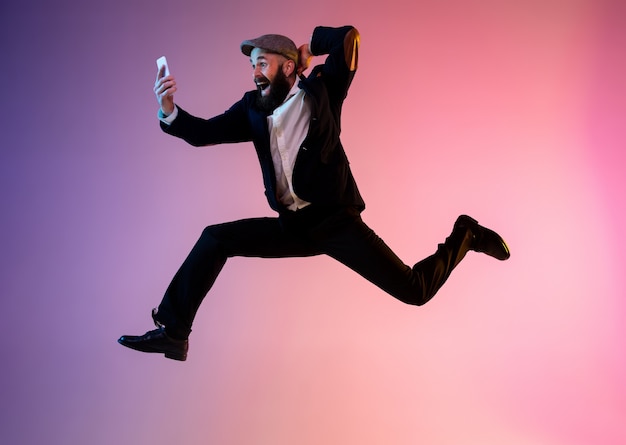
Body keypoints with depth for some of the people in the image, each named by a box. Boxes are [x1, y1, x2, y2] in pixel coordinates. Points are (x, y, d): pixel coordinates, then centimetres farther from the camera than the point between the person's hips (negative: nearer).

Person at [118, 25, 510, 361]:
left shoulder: (321, 90, -3)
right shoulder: (253, 108, 9)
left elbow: (348, 36, -12)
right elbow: (203, 133, 4)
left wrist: (311, 48, 4)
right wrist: (169, 111, -13)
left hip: (336, 221, -5)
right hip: (293, 226, 5)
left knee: (415, 291, -12)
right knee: (215, 239, -7)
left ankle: (462, 237, 16)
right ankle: (173, 331, -1)